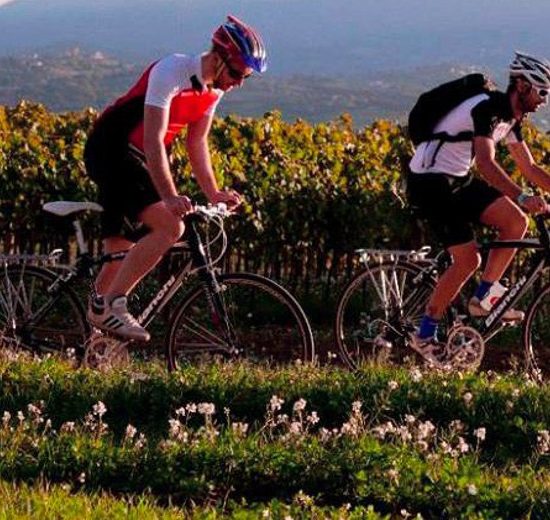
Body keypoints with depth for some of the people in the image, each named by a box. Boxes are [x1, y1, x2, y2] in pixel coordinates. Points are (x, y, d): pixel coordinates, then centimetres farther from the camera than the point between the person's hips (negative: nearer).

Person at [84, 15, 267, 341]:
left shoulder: (214, 88, 4)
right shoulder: (171, 72, -23)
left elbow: (197, 142, 11)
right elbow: (153, 140, -29)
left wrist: (213, 193, 1)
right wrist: (169, 197, -37)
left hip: (135, 159, 9)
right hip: (111, 151, -9)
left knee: (123, 250, 11)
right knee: (170, 227, -22)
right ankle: (112, 305, -20)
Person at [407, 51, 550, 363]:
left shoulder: (511, 118, 9)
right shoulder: (489, 108, -22)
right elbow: (486, 164, -35)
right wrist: (522, 198, -44)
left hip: (458, 180, 9)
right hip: (431, 182, -9)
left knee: (517, 222, -6)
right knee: (468, 260, -12)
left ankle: (484, 298, 2)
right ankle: (425, 335, 0)